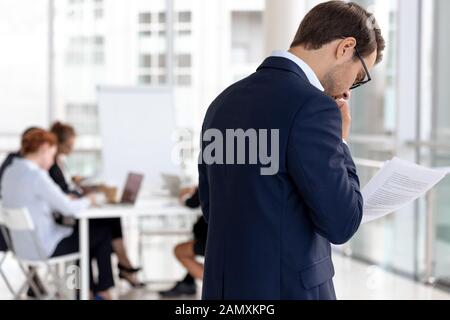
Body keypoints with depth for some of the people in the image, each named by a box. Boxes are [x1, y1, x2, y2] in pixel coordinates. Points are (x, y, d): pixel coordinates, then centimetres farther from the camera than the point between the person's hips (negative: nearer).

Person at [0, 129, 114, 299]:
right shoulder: (36, 175, -23)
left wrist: (66, 200, 9)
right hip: (44, 248, -9)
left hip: (23, 245, 9)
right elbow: (69, 208, -19)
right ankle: (102, 290, 24)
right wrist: (87, 201, 1)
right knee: (103, 233, 9)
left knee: (83, 232, 28)